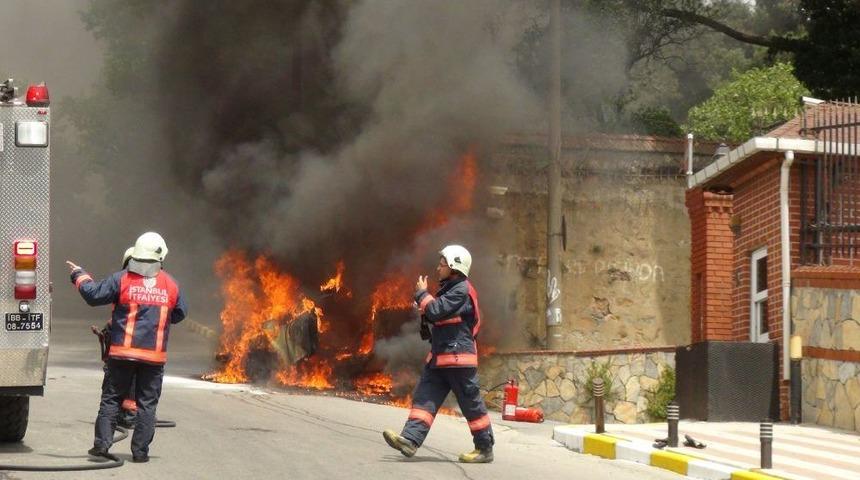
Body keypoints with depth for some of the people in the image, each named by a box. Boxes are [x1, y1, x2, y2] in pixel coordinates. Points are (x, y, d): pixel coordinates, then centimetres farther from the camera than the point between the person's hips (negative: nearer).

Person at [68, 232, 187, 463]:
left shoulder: (122, 279, -7)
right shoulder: (171, 285, 1)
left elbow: (94, 295, -3)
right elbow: (180, 314, 12)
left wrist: (80, 276, 14)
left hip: (122, 353, -1)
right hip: (154, 355, 1)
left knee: (111, 398, 7)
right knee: (147, 404, 6)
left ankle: (102, 443, 0)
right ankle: (140, 451, 3)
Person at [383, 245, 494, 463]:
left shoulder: (461, 291, -13)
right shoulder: (449, 289, 19)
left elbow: (436, 312, -22)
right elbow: (437, 318, 26)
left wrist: (422, 294, -7)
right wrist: (423, 308, 8)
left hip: (458, 357, -10)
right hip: (439, 356, 10)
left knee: (471, 404, -2)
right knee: (424, 398, -3)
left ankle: (485, 449, 6)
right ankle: (409, 440, -13)